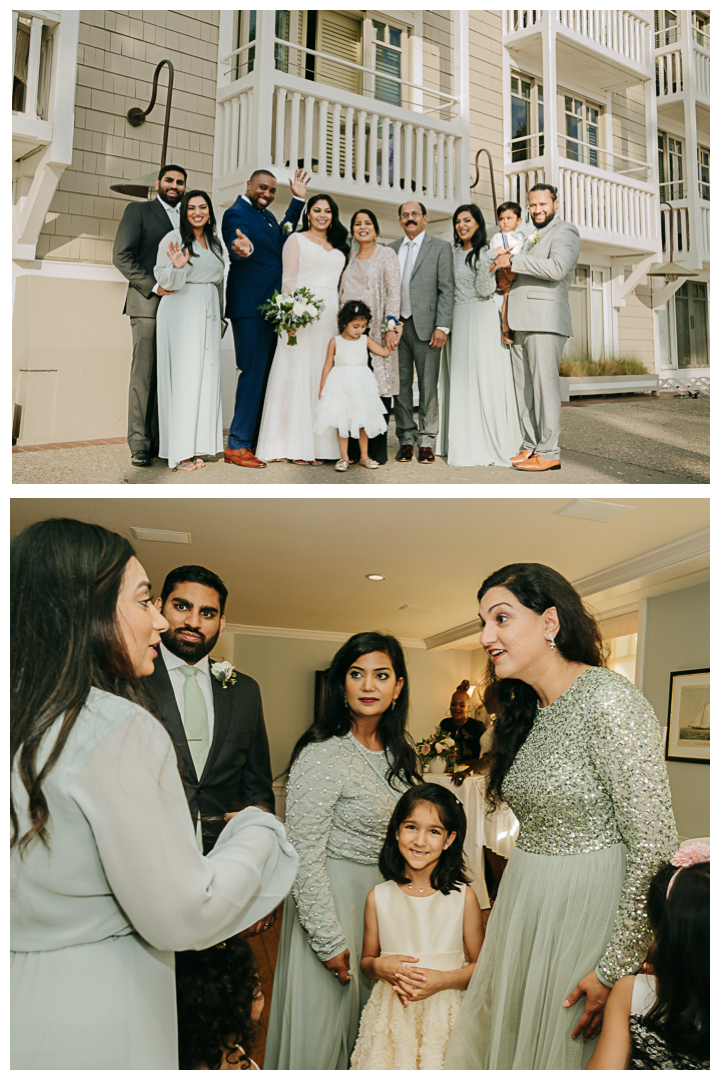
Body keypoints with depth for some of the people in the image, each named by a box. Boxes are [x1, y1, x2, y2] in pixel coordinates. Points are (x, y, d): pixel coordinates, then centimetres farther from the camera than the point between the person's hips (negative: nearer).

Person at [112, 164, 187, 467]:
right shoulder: (138, 210, 6)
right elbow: (121, 256, -4)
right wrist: (154, 286, -14)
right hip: (148, 305, -5)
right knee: (144, 375, -6)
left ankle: (160, 439, 5)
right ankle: (139, 444, -4)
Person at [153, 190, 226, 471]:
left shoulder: (214, 242, 17)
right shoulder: (174, 239, -2)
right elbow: (164, 278, -6)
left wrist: (219, 316, 21)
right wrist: (177, 267, -26)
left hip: (208, 315, 6)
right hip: (181, 314, -6)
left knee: (206, 377, 3)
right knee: (182, 376, -9)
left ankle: (196, 446, 7)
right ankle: (179, 451, -8)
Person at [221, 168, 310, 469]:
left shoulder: (267, 215, 17)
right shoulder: (236, 213, -10)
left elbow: (281, 238, 32)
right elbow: (235, 248, -28)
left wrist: (298, 200, 24)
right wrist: (243, 249, -52)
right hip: (250, 306, -9)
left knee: (263, 374, 11)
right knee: (253, 371, -11)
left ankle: (253, 440, 19)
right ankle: (236, 446, -8)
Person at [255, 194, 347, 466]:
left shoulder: (339, 247, 21)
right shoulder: (297, 239, 7)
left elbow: (340, 284, 19)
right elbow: (288, 280, -2)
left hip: (332, 318, 5)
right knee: (298, 376, -7)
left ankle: (319, 445, 4)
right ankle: (296, 446, -6)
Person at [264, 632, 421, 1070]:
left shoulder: (402, 751, 2)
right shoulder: (321, 756, -21)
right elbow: (304, 856, -20)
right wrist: (329, 939, -18)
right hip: (333, 896, -7)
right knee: (326, 1013, 9)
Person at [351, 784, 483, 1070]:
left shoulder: (463, 897, -7)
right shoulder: (378, 898, -1)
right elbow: (365, 963, 10)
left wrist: (444, 979, -16)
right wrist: (380, 967, -12)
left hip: (445, 1015, -1)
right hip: (392, 1014, 1)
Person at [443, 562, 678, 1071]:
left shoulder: (608, 700, -19)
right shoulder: (529, 712, 7)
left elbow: (656, 844, -21)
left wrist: (617, 968, -20)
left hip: (587, 914, -7)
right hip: (524, 911, 8)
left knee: (566, 1050, 9)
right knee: (508, 1041, 18)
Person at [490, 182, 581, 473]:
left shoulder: (565, 232, 0)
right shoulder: (532, 238, 27)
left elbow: (557, 268, -18)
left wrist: (514, 261, -13)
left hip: (546, 321, -8)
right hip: (521, 323, 8)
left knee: (545, 384, -11)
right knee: (524, 387, 5)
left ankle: (549, 452, -8)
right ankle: (531, 446, 10)